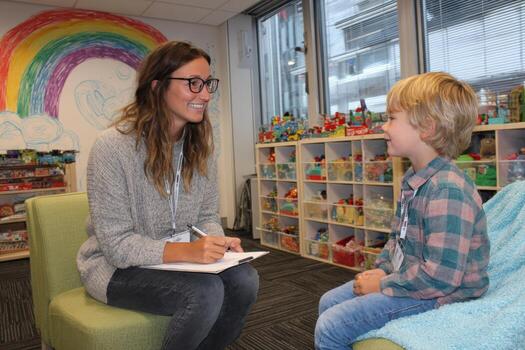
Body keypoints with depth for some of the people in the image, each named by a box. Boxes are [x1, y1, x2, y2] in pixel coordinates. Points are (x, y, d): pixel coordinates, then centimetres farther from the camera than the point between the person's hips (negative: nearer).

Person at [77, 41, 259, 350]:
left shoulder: (201, 145, -2)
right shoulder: (112, 146, -21)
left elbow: (207, 215, 4)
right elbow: (116, 243, -22)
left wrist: (217, 242, -18)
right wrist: (186, 251, -33)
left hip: (180, 256, 6)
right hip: (119, 266, -5)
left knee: (245, 280, -19)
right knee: (206, 291, -29)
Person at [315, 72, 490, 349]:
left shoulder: (447, 190, -27)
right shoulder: (413, 179, 5)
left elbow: (441, 275, -30)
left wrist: (382, 284, -20)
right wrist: (381, 269, 1)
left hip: (439, 295, -9)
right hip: (405, 278, 9)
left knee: (330, 326, -14)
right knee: (329, 302, 14)